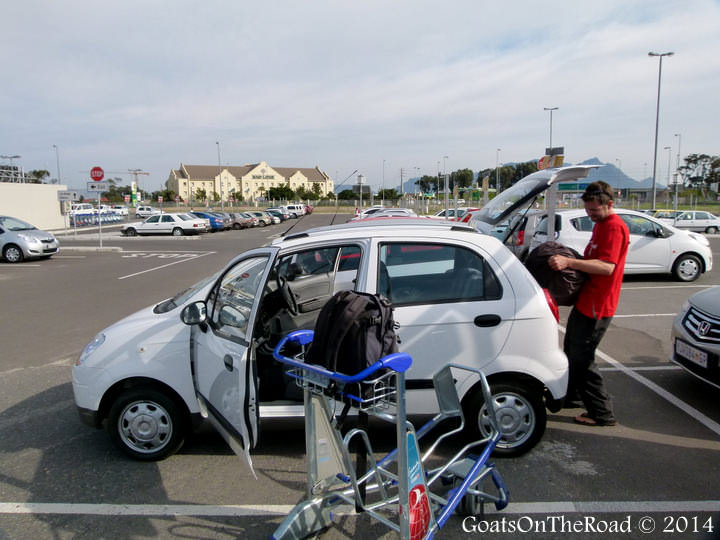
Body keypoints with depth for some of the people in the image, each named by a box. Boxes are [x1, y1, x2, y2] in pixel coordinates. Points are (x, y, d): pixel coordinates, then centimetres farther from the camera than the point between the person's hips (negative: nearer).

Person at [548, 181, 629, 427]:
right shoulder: (600, 224, 15)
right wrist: (570, 260, 12)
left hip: (595, 306, -11)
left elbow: (607, 266, -30)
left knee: (581, 358, -5)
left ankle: (603, 414, 7)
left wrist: (569, 262, -36)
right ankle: (569, 393, 42)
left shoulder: (614, 227, -18)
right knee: (572, 351, 23)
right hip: (584, 301, 11)